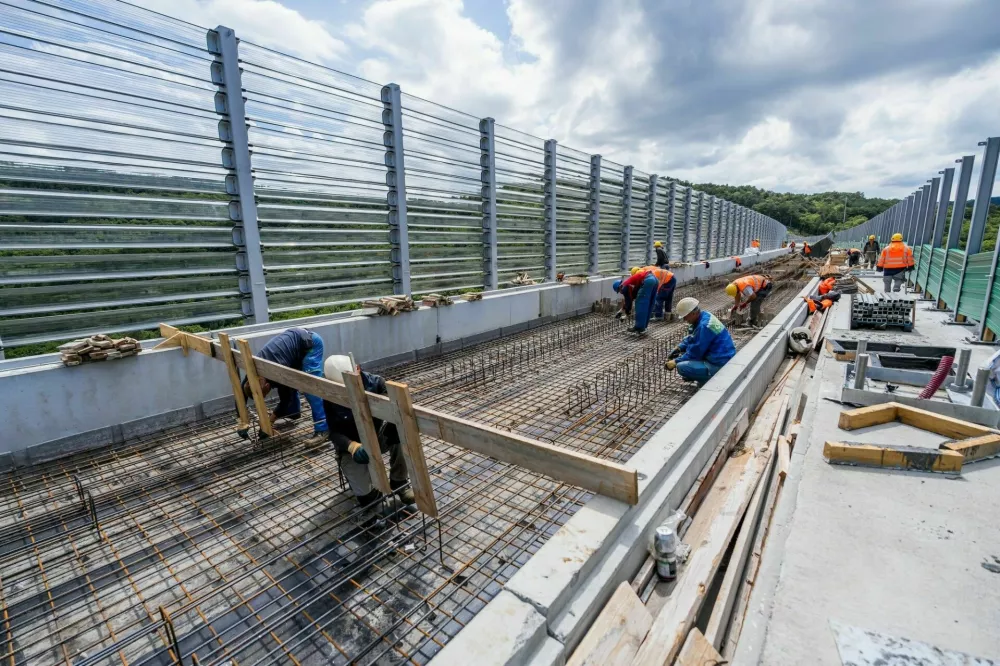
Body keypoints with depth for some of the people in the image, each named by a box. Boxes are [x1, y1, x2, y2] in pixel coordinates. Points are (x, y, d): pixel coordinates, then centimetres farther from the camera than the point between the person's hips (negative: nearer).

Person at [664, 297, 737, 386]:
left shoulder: (704, 326, -25)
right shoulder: (704, 316, 4)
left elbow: (695, 352, -20)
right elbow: (691, 338, 16)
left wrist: (676, 361, -11)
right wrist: (679, 347, 2)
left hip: (719, 366, -10)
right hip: (719, 357, 10)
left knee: (681, 367, -21)